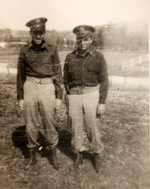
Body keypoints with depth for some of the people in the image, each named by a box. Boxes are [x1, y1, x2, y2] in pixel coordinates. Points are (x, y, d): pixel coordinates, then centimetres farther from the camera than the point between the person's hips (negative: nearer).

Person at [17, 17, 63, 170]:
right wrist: (20, 97, 7)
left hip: (47, 88, -1)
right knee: (30, 125, 9)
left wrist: (59, 96, 0)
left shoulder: (52, 50, 0)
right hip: (29, 88, 2)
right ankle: (32, 157, 29)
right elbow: (20, 75, 8)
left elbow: (58, 74, 2)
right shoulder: (25, 51, 3)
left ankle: (53, 155, 28)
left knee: (49, 124, 6)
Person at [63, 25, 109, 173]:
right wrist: (69, 98, 11)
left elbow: (104, 81, -1)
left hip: (92, 94, -2)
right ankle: (78, 154, 30)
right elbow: (66, 79, 11)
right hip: (74, 96, 2)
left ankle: (96, 155, 27)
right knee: (76, 126, 10)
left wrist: (102, 102, -6)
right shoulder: (70, 57, 4)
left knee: (93, 126, 4)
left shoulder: (98, 57, -2)